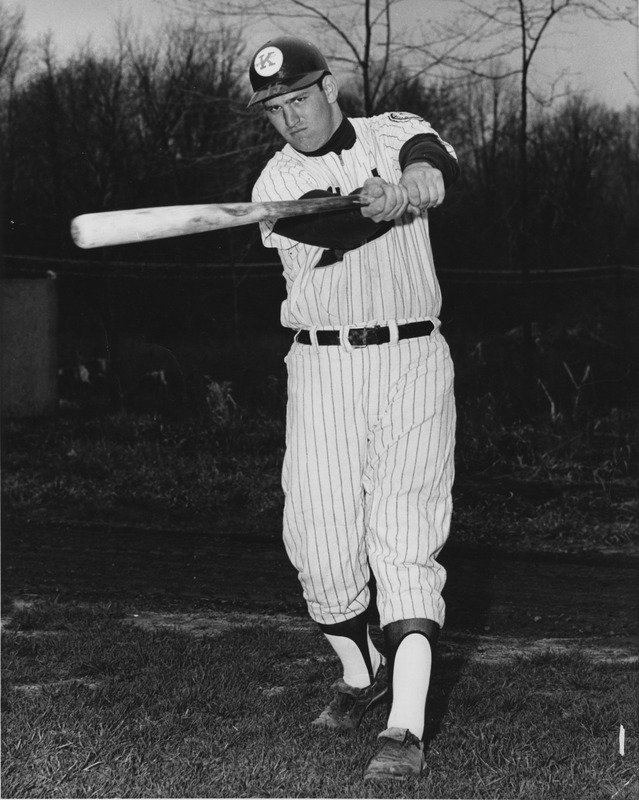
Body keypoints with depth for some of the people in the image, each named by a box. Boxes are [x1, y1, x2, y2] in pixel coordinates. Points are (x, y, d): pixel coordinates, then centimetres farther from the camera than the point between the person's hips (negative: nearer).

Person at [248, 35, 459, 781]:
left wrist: (417, 179, -45)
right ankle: (361, 673, 28)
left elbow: (436, 160, -20)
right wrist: (400, 200, -40)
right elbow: (327, 231, -21)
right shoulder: (278, 183, 1)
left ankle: (407, 727, -14)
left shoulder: (395, 134, 4)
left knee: (405, 543, -9)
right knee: (320, 537, 1)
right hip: (322, 366, 2)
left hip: (411, 362, -1)